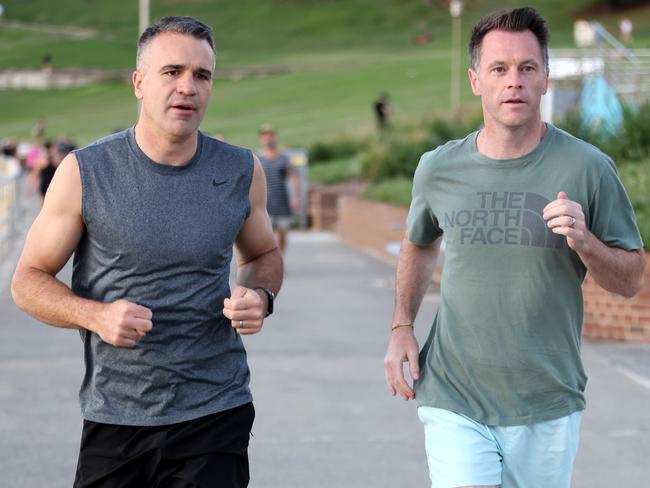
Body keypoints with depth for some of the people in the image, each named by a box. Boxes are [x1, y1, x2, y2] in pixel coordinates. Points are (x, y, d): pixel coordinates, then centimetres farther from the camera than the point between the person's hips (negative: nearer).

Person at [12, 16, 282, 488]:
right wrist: (97, 316, -18)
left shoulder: (242, 172, 1)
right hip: (114, 420, -1)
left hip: (216, 416, 1)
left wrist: (259, 297, -4)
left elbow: (263, 255, 19)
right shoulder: (85, 172, -6)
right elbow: (29, 280, 1)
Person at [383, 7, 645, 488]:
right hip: (455, 402, 0)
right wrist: (402, 327, 9)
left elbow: (631, 280, 0)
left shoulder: (588, 168, -6)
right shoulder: (439, 169, 0)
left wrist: (584, 241, -19)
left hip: (548, 410, 0)